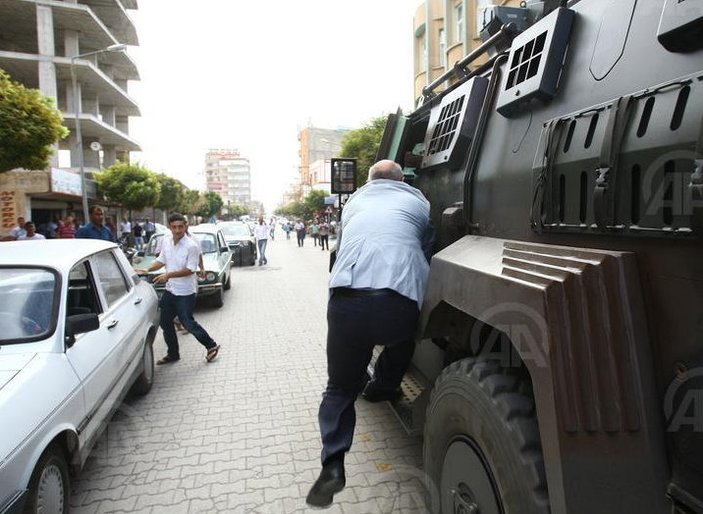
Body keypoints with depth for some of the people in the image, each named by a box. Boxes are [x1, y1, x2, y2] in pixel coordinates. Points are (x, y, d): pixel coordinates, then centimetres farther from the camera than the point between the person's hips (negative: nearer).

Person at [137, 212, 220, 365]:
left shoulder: (192, 246, -18)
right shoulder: (166, 241, 1)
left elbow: (190, 270, -20)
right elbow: (161, 260, 14)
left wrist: (168, 275, -26)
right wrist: (148, 269, -2)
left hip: (185, 292, -7)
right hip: (170, 290, 7)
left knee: (188, 323, -2)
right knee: (164, 322, 14)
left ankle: (211, 346, 19)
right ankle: (173, 354, 30)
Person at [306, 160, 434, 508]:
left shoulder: (355, 201, 28)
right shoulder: (419, 202, 22)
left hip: (346, 300, 1)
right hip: (400, 301, -1)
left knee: (340, 388, 17)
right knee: (401, 341, 35)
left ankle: (333, 464, 10)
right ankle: (382, 388, 48)